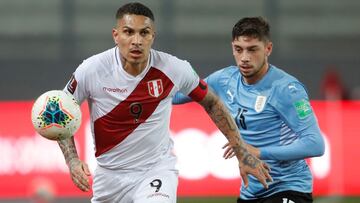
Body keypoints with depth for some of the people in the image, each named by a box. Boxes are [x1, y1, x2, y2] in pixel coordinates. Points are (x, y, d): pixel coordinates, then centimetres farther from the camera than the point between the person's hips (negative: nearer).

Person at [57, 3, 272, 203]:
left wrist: (243, 153, 5)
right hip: (109, 174, 2)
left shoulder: (173, 69, -14)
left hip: (157, 170, -2)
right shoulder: (92, 70, -16)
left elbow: (211, 103, 4)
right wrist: (72, 160, -15)